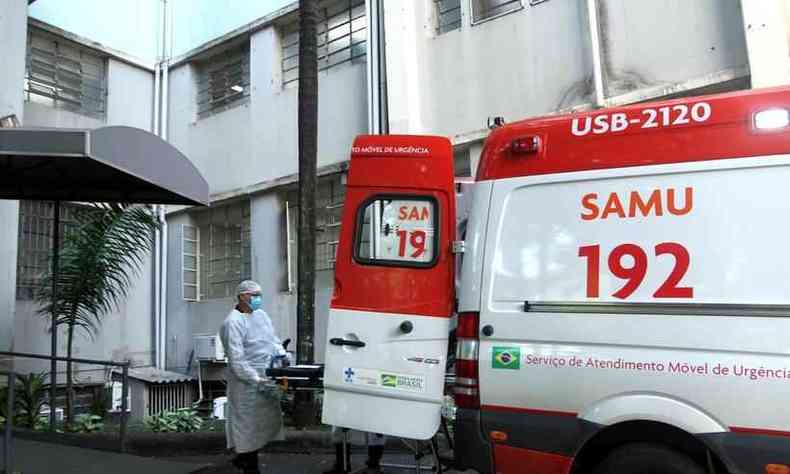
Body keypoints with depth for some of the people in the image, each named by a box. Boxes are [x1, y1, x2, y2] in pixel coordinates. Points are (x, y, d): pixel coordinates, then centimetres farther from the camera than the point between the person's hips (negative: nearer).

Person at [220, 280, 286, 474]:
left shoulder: (261, 314, 10)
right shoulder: (233, 322, -15)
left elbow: (274, 339, 21)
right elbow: (236, 360, -19)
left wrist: (282, 354, 3)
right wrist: (256, 380, -22)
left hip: (266, 378, 9)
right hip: (247, 383, -8)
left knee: (269, 420, 16)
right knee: (249, 424, 1)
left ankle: (242, 458, 33)